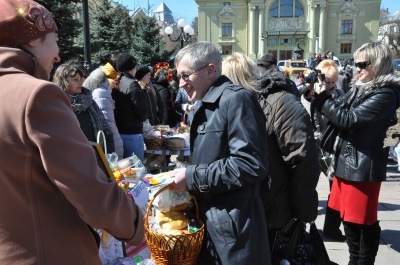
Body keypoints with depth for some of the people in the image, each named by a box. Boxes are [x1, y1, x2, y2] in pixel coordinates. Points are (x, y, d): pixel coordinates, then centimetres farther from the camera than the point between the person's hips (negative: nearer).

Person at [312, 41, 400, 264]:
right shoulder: (360, 88, 10)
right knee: (349, 218, 19)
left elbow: (348, 119, -22)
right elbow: (340, 111, 13)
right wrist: (322, 95, -1)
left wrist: (323, 96, -14)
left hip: (364, 165, -9)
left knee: (364, 221, 6)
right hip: (346, 161, 9)